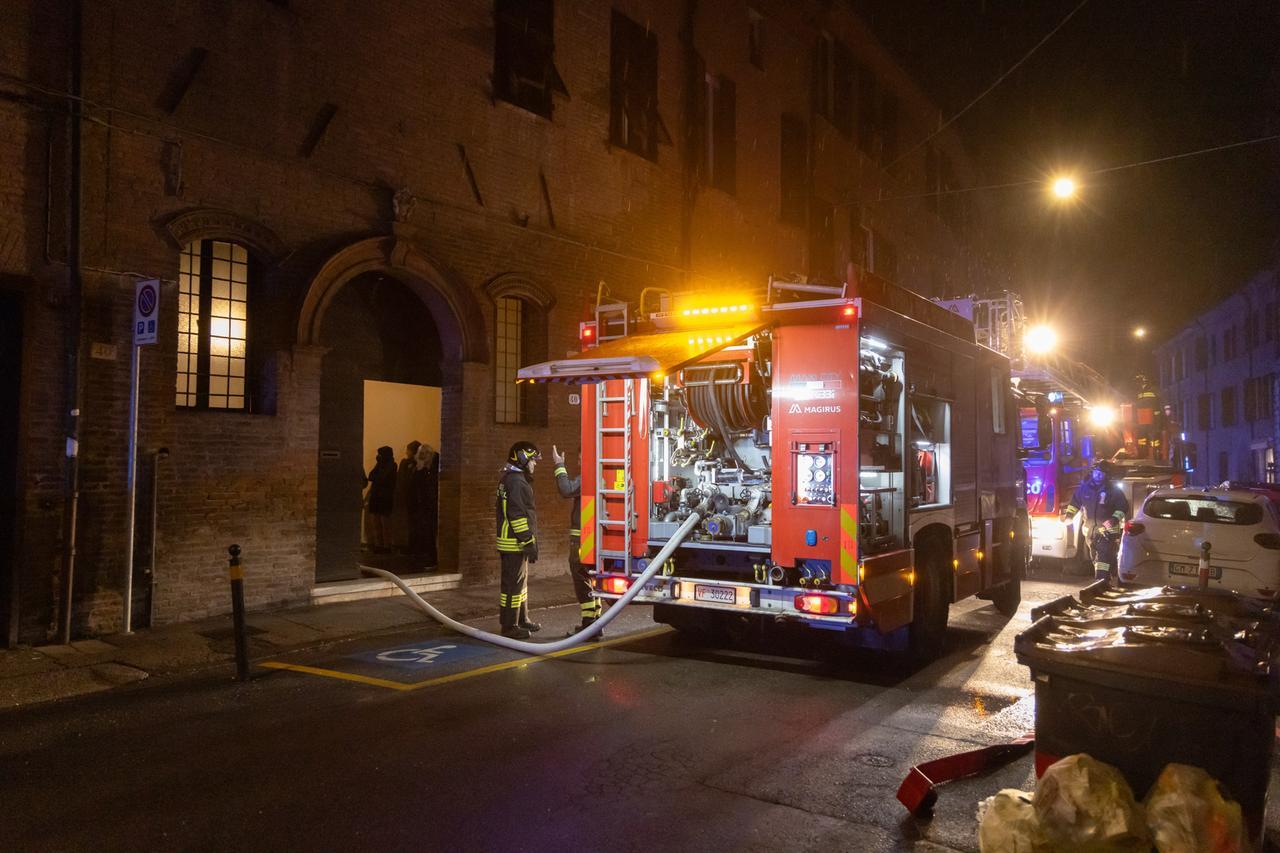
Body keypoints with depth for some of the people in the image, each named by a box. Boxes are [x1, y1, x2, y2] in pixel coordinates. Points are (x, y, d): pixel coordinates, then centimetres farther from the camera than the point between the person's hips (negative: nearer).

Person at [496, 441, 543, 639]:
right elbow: (518, 514, -24)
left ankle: (522, 620, 27)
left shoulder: (510, 478, 16)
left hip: (515, 542, 11)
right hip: (515, 543, -11)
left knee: (521, 581, 18)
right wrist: (529, 542, -23)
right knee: (512, 583, -5)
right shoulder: (516, 481, -18)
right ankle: (509, 626, 1)